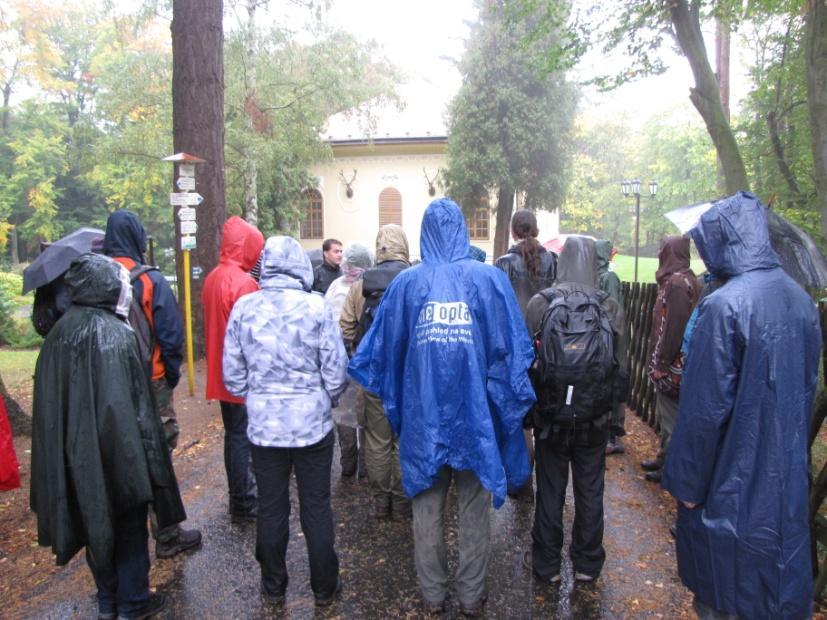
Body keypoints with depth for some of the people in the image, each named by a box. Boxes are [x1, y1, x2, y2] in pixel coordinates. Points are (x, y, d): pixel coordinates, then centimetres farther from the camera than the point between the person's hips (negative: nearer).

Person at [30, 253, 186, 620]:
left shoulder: (59, 332, 2)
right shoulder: (114, 333, -20)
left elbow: (48, 402, 6)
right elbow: (133, 403, -22)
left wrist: (69, 447, 14)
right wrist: (146, 456, -16)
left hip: (75, 453, 7)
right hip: (116, 449, -6)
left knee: (95, 520, 20)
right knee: (128, 524, 10)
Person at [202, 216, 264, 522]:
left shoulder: (212, 278, 8)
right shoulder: (243, 282, -19)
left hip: (222, 372, 9)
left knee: (234, 434, 18)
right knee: (243, 437, 2)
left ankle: (238, 496, 30)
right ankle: (243, 504, 12)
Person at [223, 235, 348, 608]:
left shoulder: (243, 307, -6)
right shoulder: (316, 306, -13)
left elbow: (233, 374, 0)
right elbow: (336, 372, -10)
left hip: (263, 426, 2)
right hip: (312, 424, -2)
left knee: (271, 508, 16)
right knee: (317, 509, 13)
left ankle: (273, 586, 34)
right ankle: (324, 588, 28)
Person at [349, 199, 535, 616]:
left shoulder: (407, 281, -4)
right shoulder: (490, 278, -6)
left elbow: (384, 349, 2)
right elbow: (514, 351, -7)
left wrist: (391, 400, 16)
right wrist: (511, 403, 4)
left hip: (423, 415, 1)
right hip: (475, 413, 0)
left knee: (427, 508, 17)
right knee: (474, 510, 16)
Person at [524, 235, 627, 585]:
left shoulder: (540, 303, -13)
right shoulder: (610, 306, -9)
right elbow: (621, 367, -1)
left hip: (551, 415, -1)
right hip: (595, 417, 1)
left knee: (550, 490, 12)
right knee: (590, 490, 16)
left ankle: (546, 564, 27)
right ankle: (587, 563, 31)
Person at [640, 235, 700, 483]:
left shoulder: (677, 282, -19)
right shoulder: (684, 279, 11)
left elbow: (674, 327, -23)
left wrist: (660, 364, -18)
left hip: (671, 365, -10)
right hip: (674, 362, 10)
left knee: (671, 417, 2)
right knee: (666, 415, 20)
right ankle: (664, 458, 33)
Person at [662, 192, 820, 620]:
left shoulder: (724, 304, -23)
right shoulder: (801, 299, 2)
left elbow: (706, 407, -21)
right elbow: (808, 387, 11)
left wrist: (687, 482, -10)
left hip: (736, 477, -7)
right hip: (789, 473, 7)